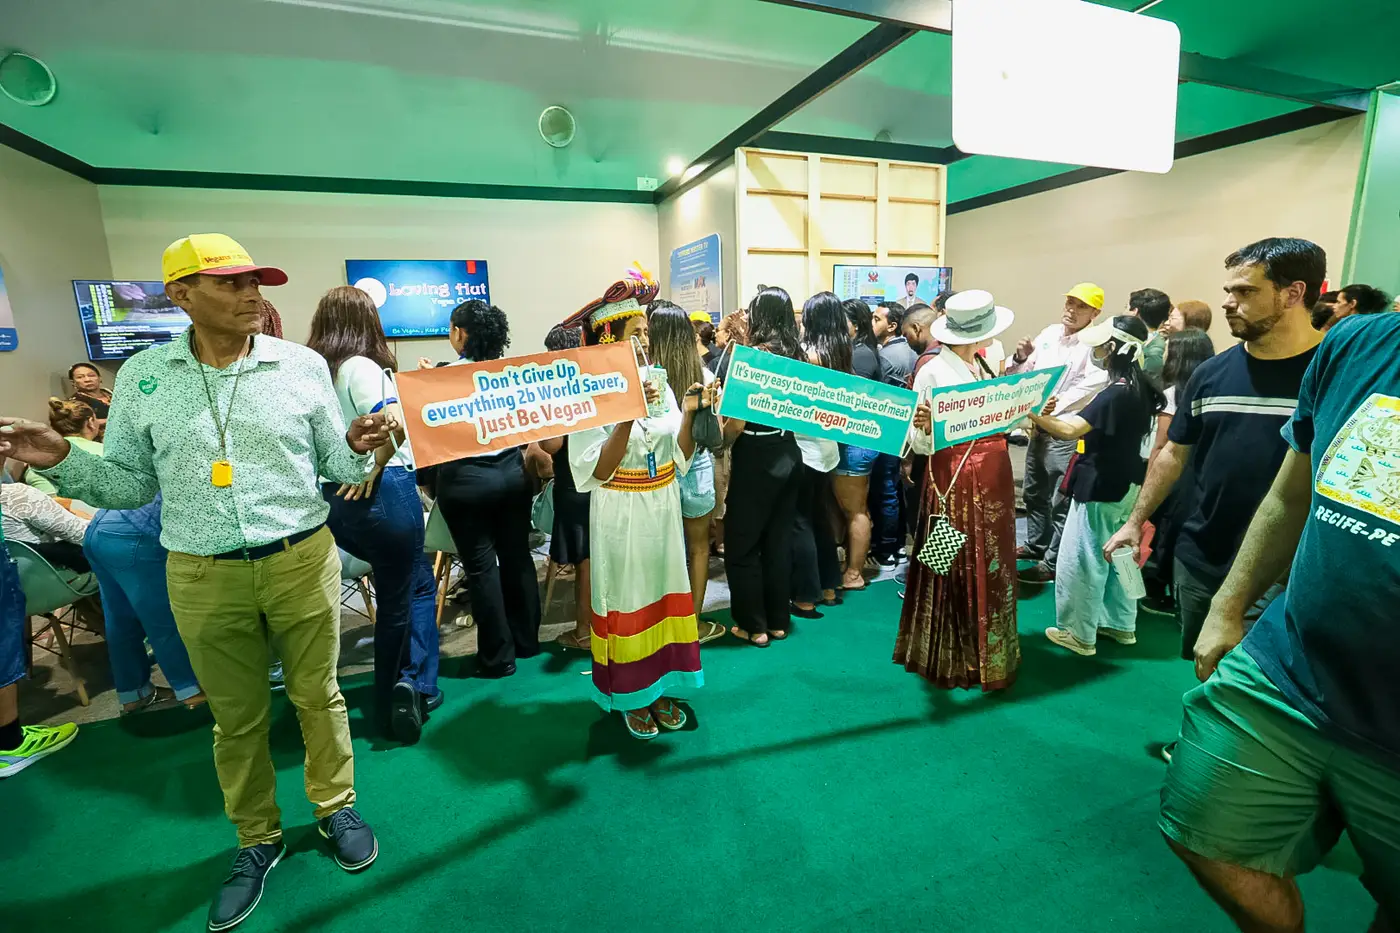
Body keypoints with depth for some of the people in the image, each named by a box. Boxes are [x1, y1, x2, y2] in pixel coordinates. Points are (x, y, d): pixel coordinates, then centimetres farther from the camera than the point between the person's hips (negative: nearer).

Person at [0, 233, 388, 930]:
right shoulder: (141, 376, 2)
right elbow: (131, 487, 7)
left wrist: (356, 448, -19)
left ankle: (335, 807, 36)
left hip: (302, 560, -1)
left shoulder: (303, 365, -2)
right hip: (203, 577, 1)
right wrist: (62, 461, -9)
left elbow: (333, 467, 2)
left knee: (317, 696, 13)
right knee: (236, 717, 15)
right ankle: (258, 839, 38)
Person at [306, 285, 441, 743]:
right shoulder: (361, 367, -9)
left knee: (418, 580, 20)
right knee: (396, 599, 9)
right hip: (382, 494, -7)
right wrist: (374, 467, -11)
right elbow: (391, 423, -24)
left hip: (334, 499, 7)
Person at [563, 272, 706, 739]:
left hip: (663, 510, 5)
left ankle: (661, 686, 32)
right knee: (626, 599, 8)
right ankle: (631, 695, 28)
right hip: (620, 516, -4)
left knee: (664, 592, 13)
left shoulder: (659, 386, 1)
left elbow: (680, 458, 1)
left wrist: (689, 414, -15)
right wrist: (629, 415, -27)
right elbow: (597, 472, -19)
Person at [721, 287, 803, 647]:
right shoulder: (796, 355, 6)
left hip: (756, 457, -7)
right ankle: (778, 621, 26)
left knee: (741, 544, 6)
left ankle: (754, 626, 15)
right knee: (779, 539, 15)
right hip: (787, 454, 7)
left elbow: (739, 418, -18)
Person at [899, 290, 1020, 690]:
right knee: (956, 567, 3)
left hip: (993, 475, 7)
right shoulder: (932, 372, -12)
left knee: (993, 566, 15)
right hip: (954, 478, -7)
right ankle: (951, 658, 20)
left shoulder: (987, 366, 10)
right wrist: (922, 426, -35)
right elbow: (920, 444, -15)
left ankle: (993, 653, 33)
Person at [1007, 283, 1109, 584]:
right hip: (1039, 427, 7)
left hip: (1067, 434, -7)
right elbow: (1021, 375, 12)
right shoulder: (1049, 333, 8)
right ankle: (1036, 544, 38)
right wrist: (1020, 358, -8)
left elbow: (1088, 390, -20)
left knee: (1061, 502, 1)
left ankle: (1053, 562, 13)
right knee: (1034, 492, 20)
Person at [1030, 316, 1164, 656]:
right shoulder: (1139, 389, 6)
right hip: (1124, 485, 10)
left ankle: (1080, 634, 13)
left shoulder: (1115, 393, -23)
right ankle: (1121, 624, 34)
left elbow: (1069, 430, -33)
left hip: (1100, 487, -10)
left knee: (1080, 561, 2)